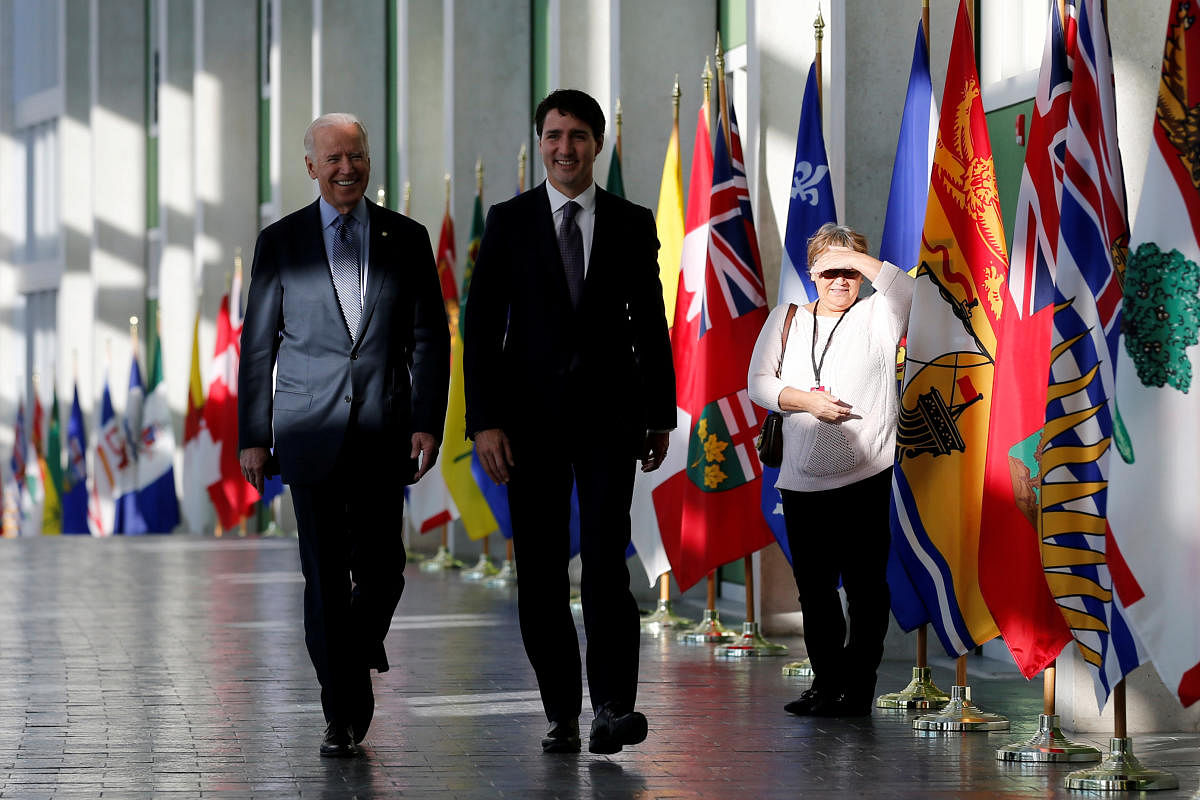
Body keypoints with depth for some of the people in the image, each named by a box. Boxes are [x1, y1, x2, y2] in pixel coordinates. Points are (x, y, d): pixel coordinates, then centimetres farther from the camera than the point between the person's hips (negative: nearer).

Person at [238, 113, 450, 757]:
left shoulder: (406, 239, 8)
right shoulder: (280, 242, 6)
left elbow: (430, 338, 7)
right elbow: (258, 346, 7)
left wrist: (427, 423, -4)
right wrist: (252, 436, 2)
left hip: (383, 431, 1)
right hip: (310, 430, -1)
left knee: (380, 570, -2)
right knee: (326, 576, -3)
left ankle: (357, 651, 29)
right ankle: (342, 714, 2)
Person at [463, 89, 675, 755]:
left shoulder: (632, 225, 6)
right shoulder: (509, 222, 2)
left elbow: (652, 324, 11)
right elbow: (481, 326, -1)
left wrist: (661, 417, 10)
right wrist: (484, 421, -9)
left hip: (608, 412, 0)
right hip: (531, 415, 0)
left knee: (605, 557, -14)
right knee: (541, 569, 2)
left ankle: (613, 706, -18)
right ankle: (562, 714, 9)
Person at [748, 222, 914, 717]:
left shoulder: (875, 318, 4)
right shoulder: (786, 320, 13)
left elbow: (904, 290, -16)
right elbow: (759, 383, 7)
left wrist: (854, 256, -13)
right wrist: (805, 401, -8)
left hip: (866, 479, -4)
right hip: (802, 482, 4)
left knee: (865, 586, -3)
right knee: (814, 588, 8)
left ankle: (858, 688, 2)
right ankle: (826, 682, 17)